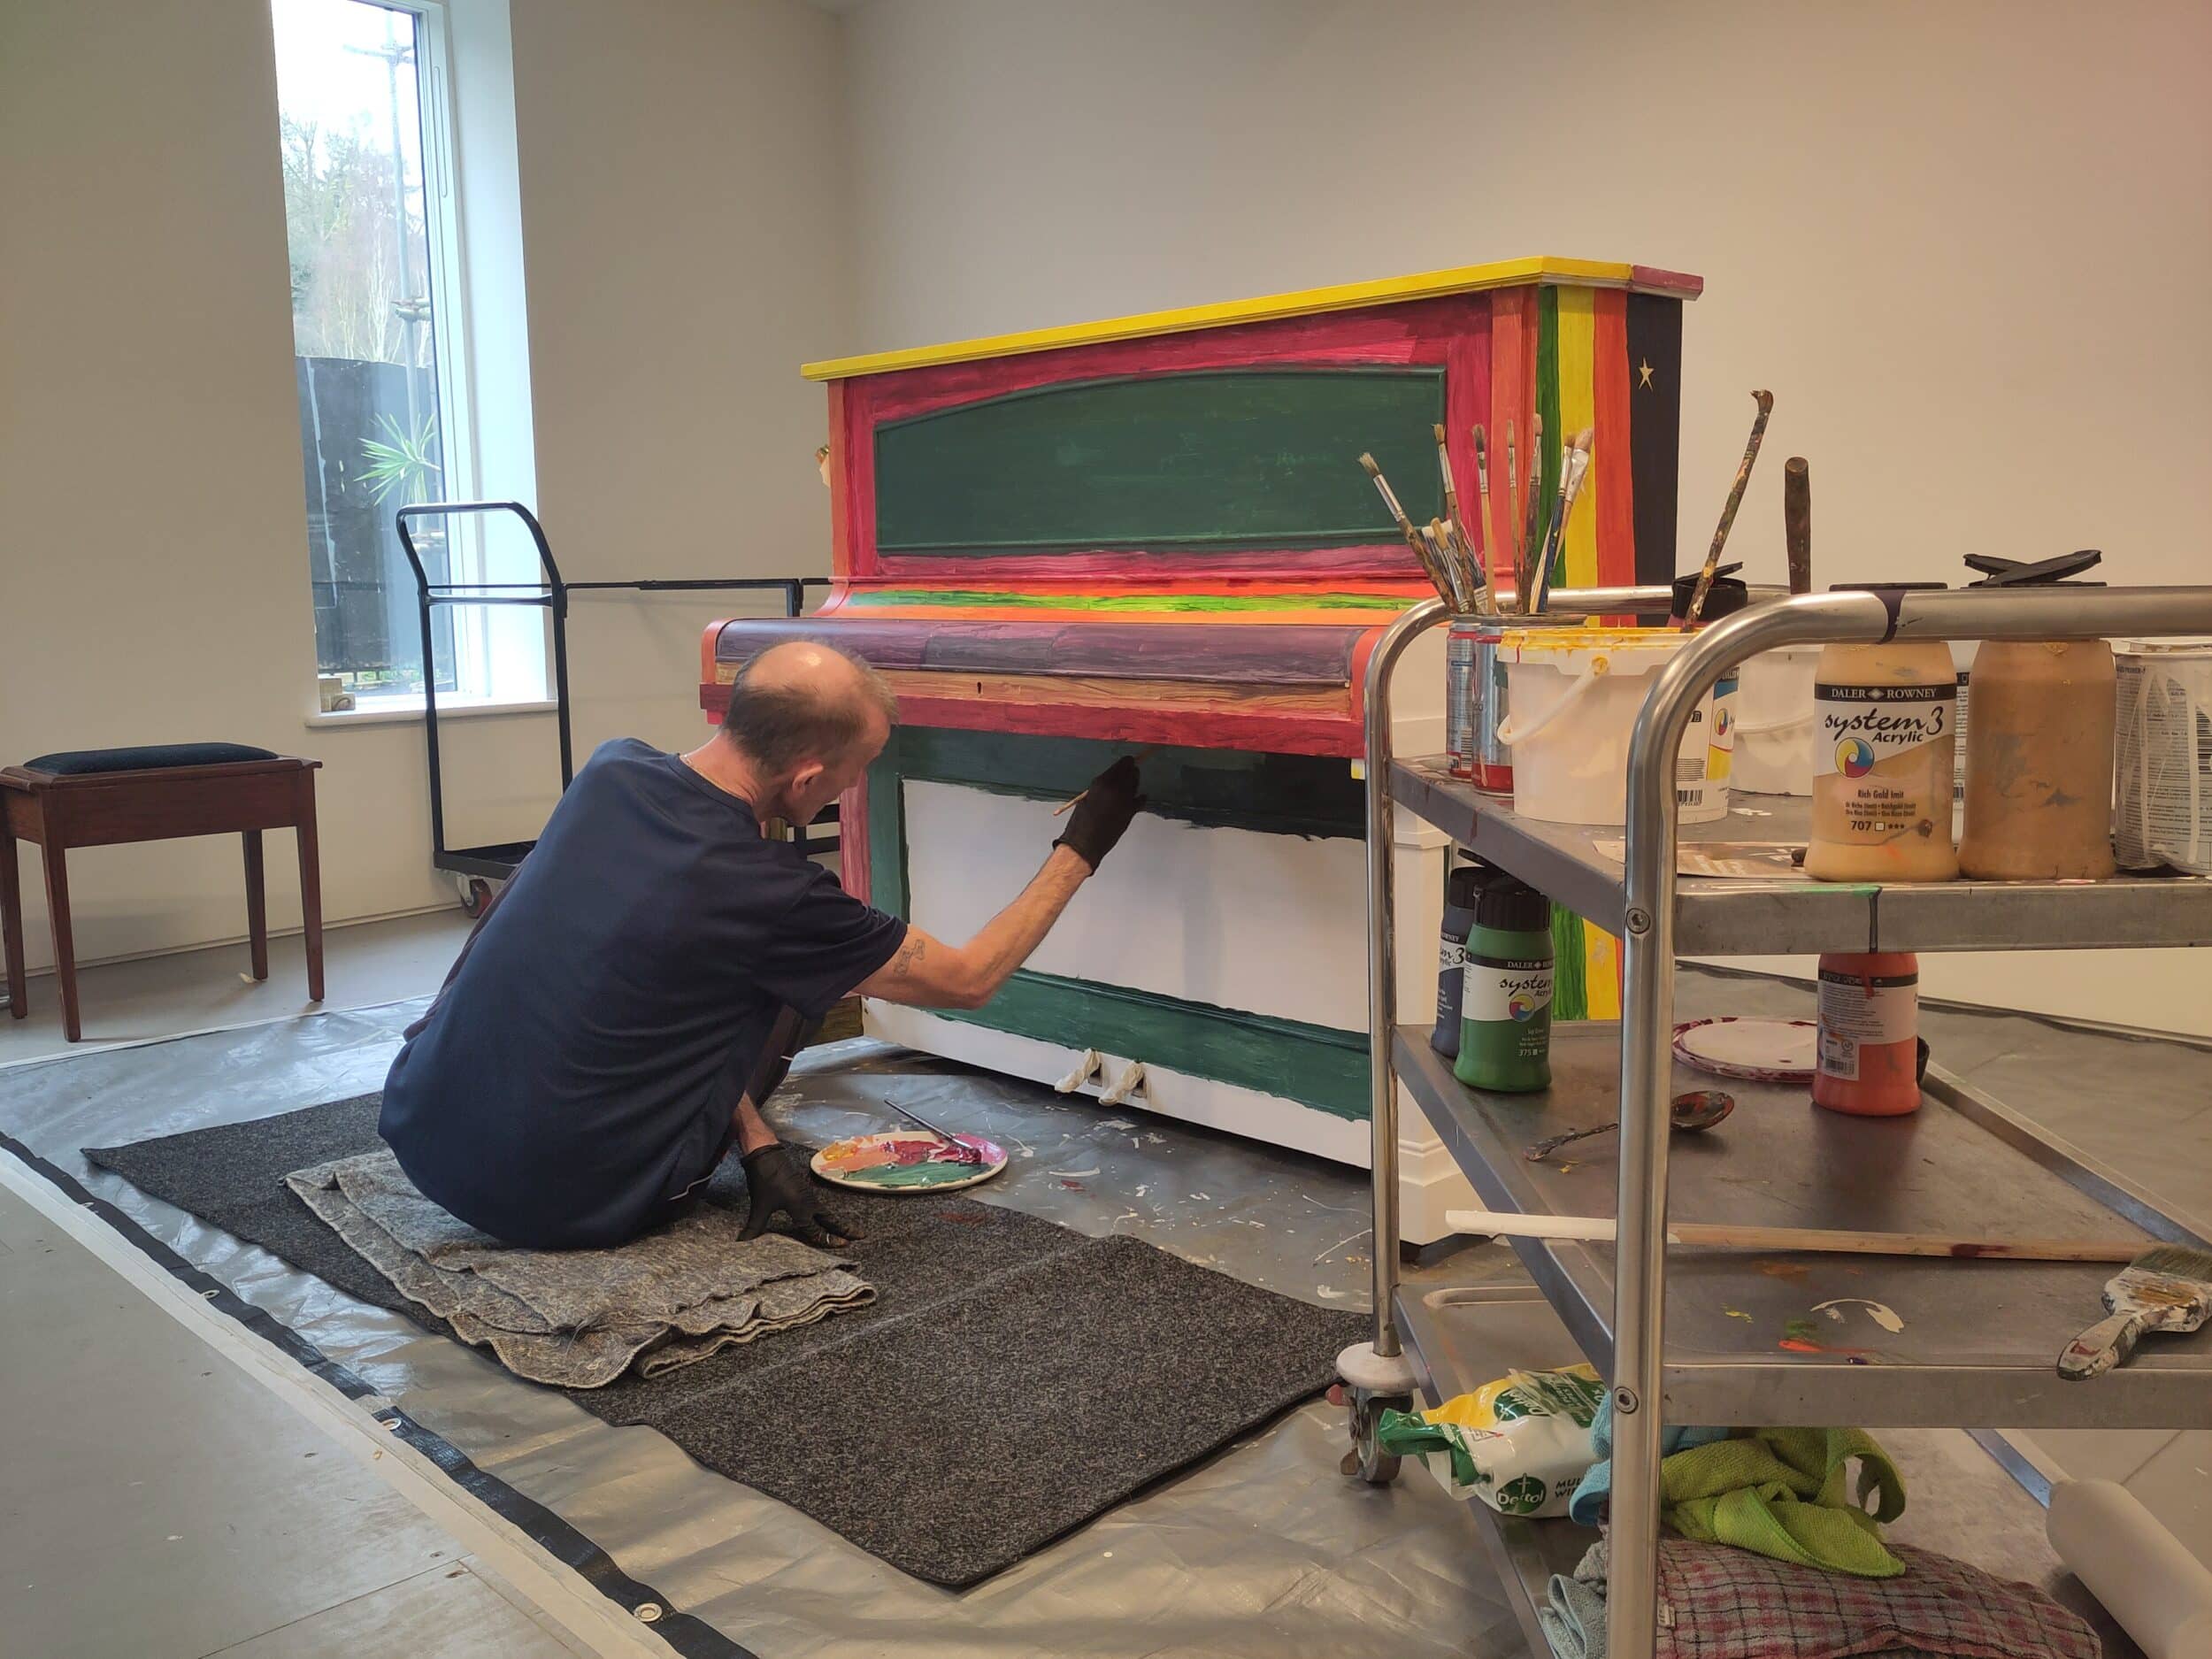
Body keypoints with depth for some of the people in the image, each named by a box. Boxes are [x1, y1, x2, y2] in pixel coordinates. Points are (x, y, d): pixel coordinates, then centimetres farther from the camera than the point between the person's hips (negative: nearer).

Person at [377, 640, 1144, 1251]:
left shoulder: (612, 771, -5)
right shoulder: (772, 895, -20)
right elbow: (968, 978, -6)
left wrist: (754, 1140, 7)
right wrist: (1080, 849, 6)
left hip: (416, 1133, 5)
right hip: (561, 1205, -5)